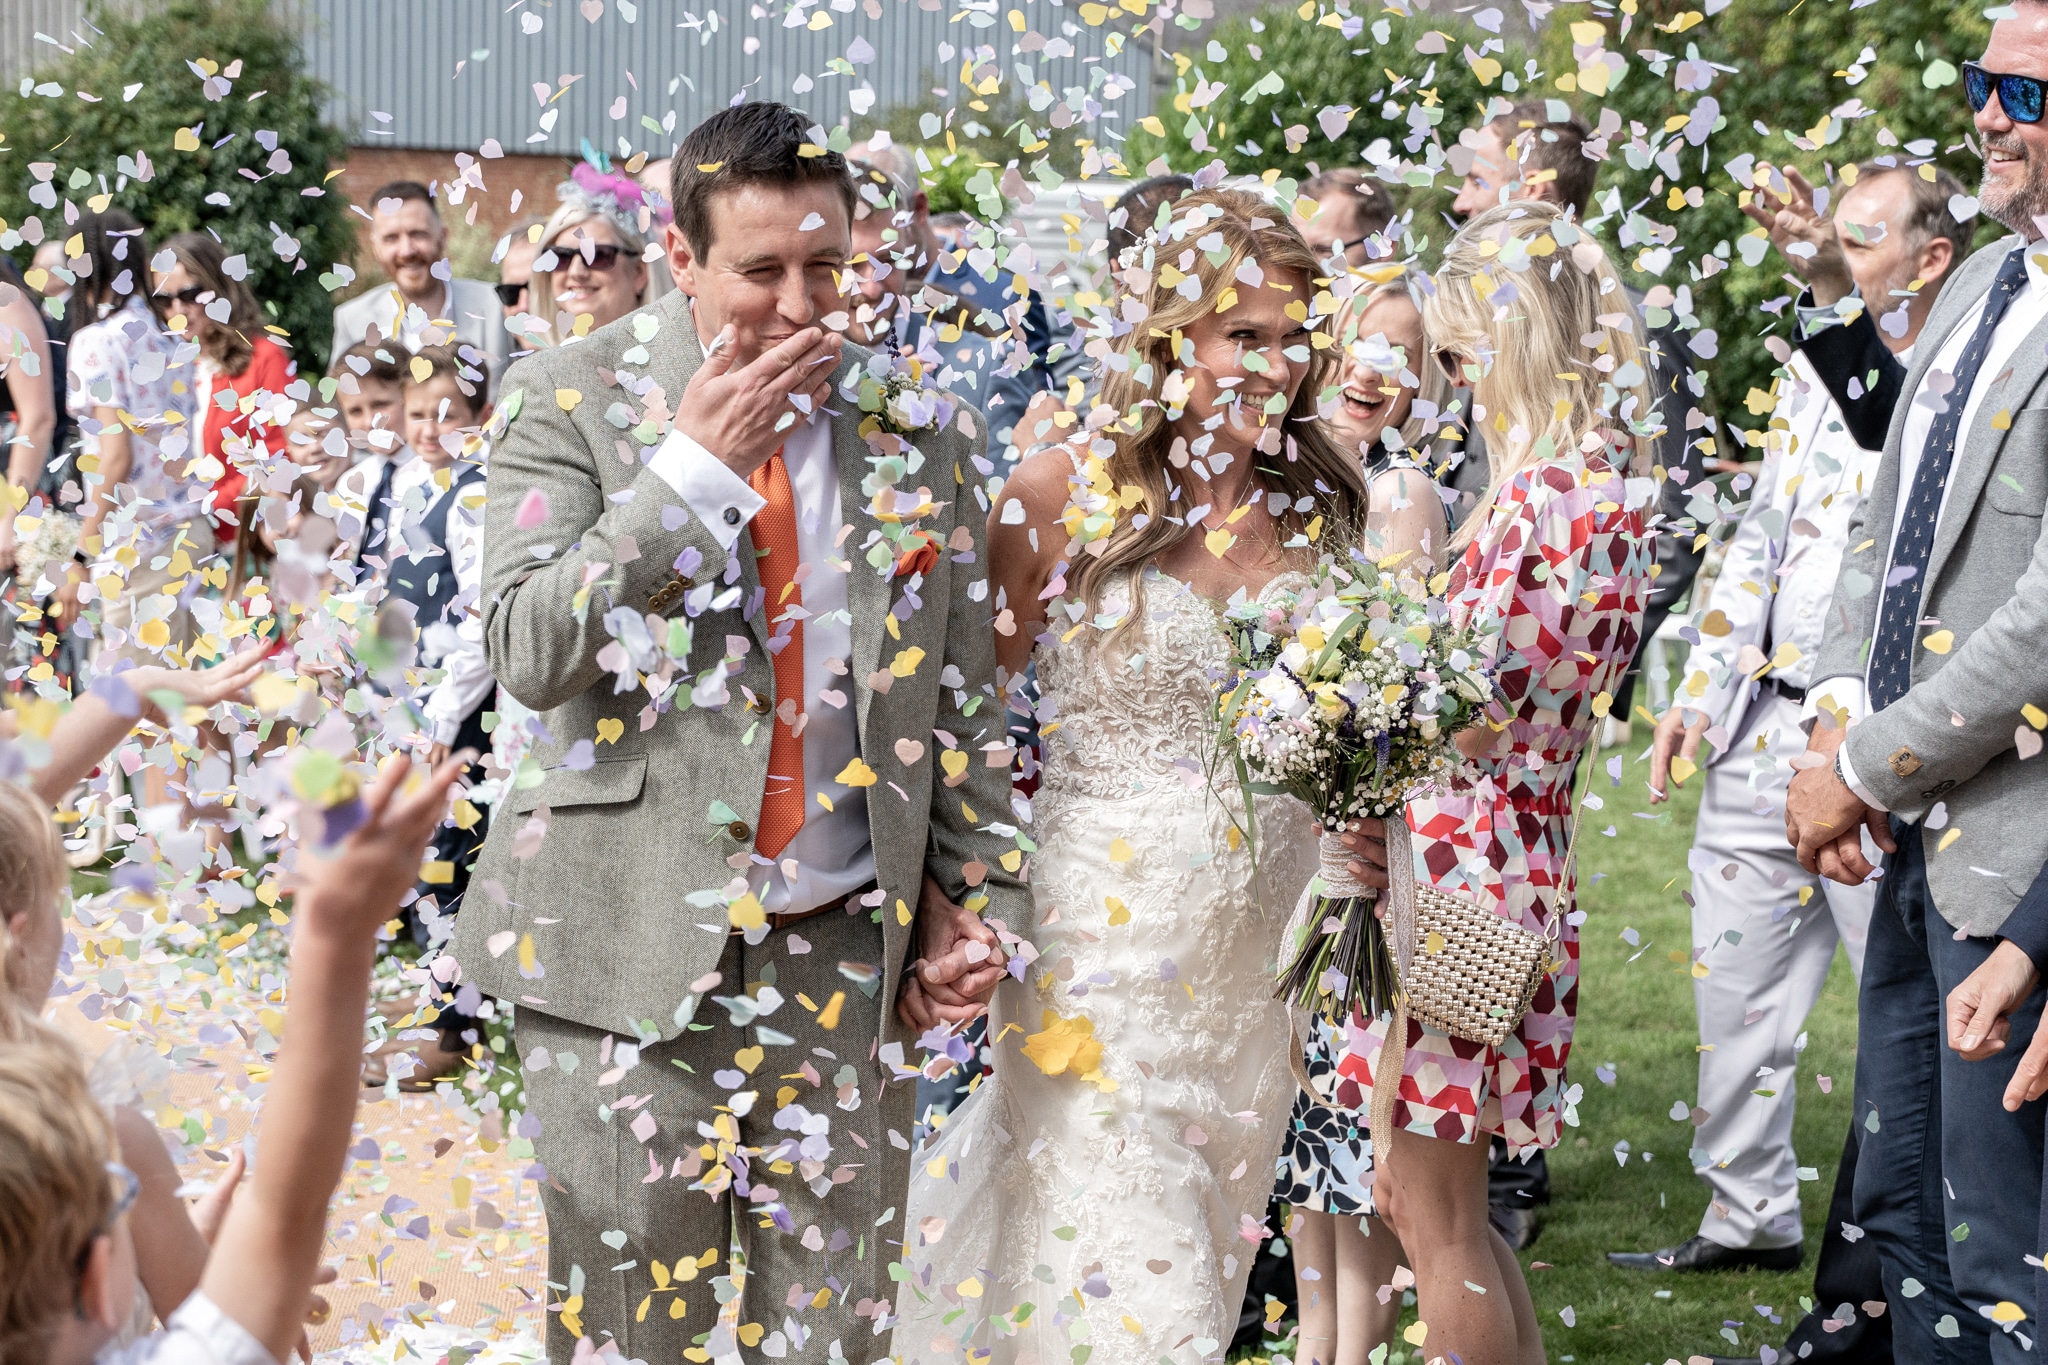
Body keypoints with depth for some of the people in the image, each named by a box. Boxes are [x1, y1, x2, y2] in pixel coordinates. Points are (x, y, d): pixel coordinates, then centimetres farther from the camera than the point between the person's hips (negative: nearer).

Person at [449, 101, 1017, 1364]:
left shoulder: (918, 426, 6)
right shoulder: (573, 397, -2)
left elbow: (961, 692, 11)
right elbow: (528, 654, -12)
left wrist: (976, 904, 7)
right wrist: (695, 467, -16)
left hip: (850, 952, 2)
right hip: (629, 943, -2)